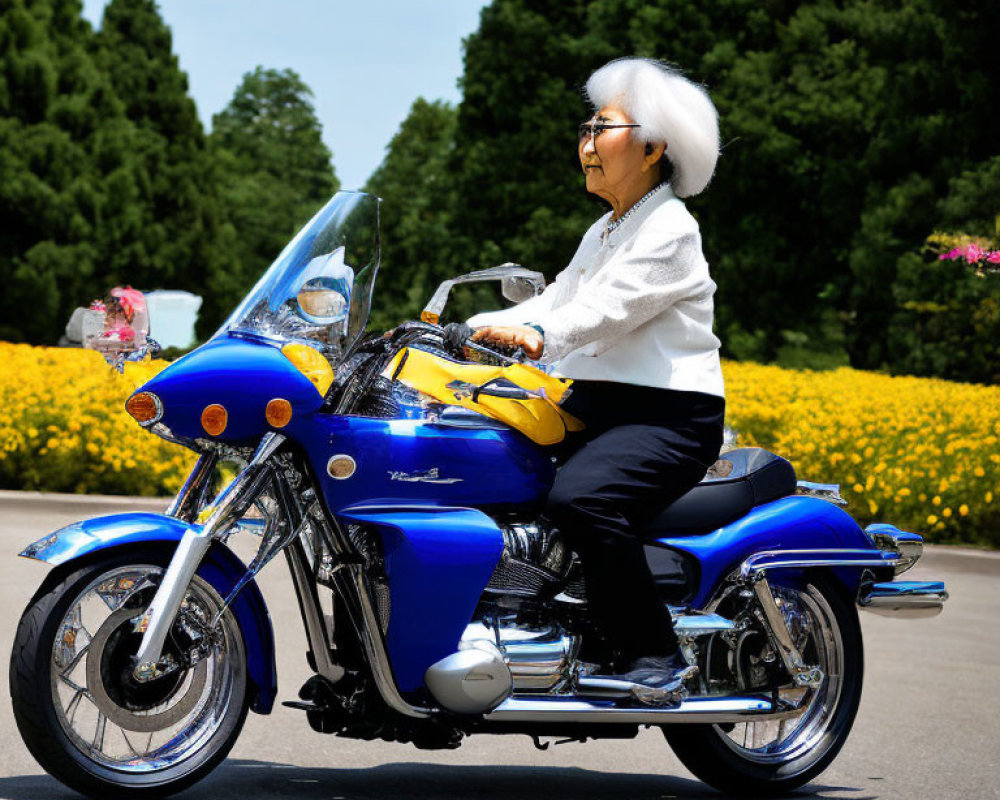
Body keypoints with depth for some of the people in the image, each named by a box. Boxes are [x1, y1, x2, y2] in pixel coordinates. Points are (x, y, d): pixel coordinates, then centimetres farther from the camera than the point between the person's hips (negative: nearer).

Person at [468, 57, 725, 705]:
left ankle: (657, 658, -23)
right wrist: (463, 331, 4)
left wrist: (537, 338, -42)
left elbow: (604, 310, -25)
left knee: (578, 498, -34)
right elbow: (555, 300, 17)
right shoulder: (604, 232, 22)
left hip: (670, 416, -10)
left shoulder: (669, 230, -9)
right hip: (594, 406, 10)